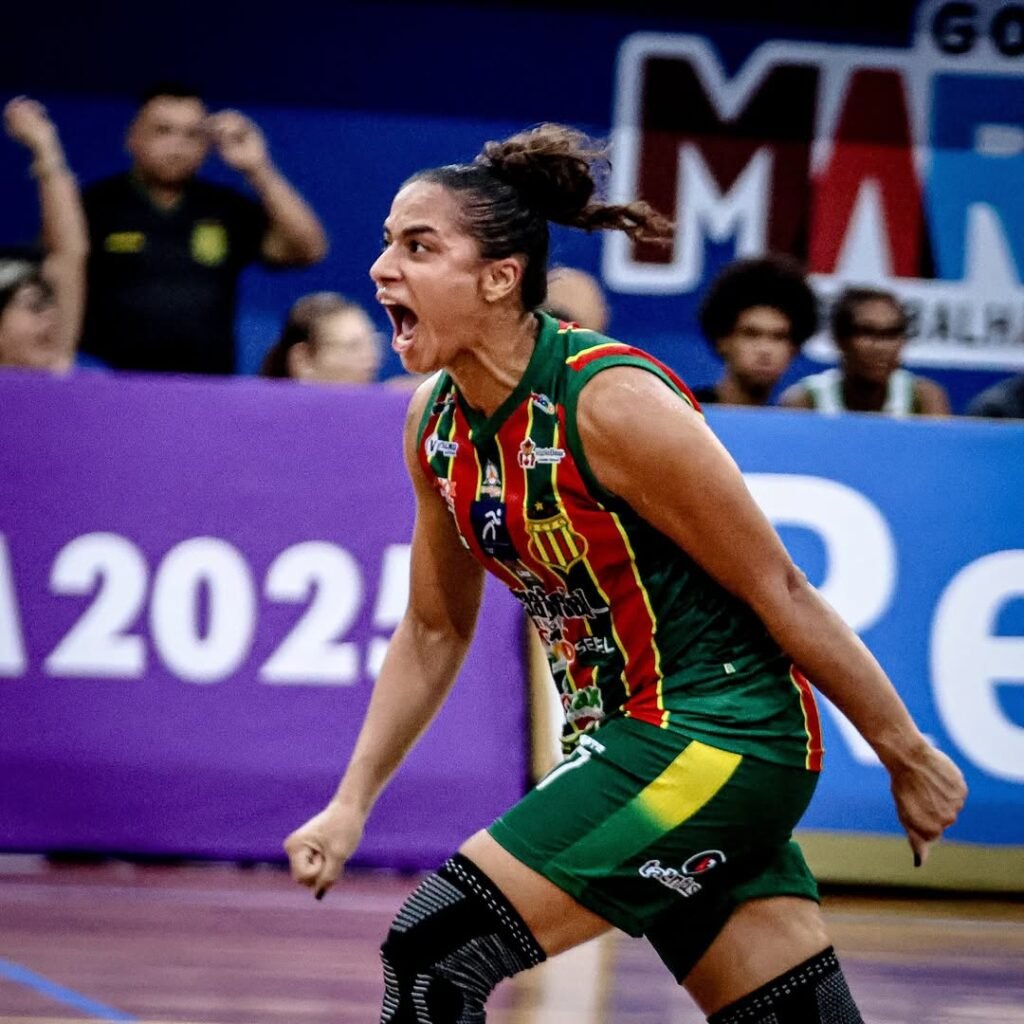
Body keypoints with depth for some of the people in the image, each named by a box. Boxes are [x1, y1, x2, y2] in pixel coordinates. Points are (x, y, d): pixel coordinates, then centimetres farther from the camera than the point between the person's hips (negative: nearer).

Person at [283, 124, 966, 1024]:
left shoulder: (613, 405, -20)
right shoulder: (435, 421, 3)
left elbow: (778, 592, -14)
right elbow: (434, 631, 16)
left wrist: (908, 756, -8)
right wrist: (351, 804, 10)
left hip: (721, 738, -8)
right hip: (628, 739, 8)